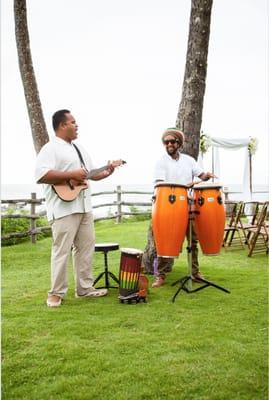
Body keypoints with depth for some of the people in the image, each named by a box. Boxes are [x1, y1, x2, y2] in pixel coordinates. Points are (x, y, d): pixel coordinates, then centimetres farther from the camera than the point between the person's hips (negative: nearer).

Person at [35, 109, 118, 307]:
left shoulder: (79, 149, 19)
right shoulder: (51, 149, -9)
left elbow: (91, 173, 25)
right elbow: (41, 175, -22)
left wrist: (105, 172, 5)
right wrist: (71, 175, -21)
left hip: (84, 206, 9)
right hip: (64, 208, -9)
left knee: (86, 247, 12)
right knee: (62, 250, -4)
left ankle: (85, 288, 22)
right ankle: (56, 293, 7)